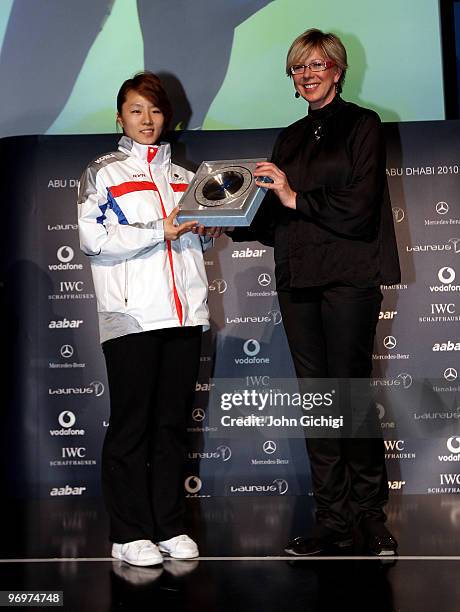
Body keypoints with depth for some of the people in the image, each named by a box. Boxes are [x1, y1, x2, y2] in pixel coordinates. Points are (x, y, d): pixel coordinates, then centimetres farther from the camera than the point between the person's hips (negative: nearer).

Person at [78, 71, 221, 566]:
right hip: (131, 313, -4)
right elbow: (93, 238, -7)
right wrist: (161, 231, -12)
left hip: (184, 312, 5)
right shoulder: (103, 172, 7)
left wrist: (207, 232, 5)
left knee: (173, 424, 8)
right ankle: (130, 533, 10)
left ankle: (169, 527, 17)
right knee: (131, 425, 0)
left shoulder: (182, 176, 22)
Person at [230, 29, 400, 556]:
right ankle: (333, 520, 14)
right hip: (297, 278, 6)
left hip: (348, 276, -5)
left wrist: (296, 198, -12)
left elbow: (359, 207, -9)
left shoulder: (362, 125, 3)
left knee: (350, 392, -5)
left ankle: (369, 513, 13)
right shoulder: (290, 138, 20)